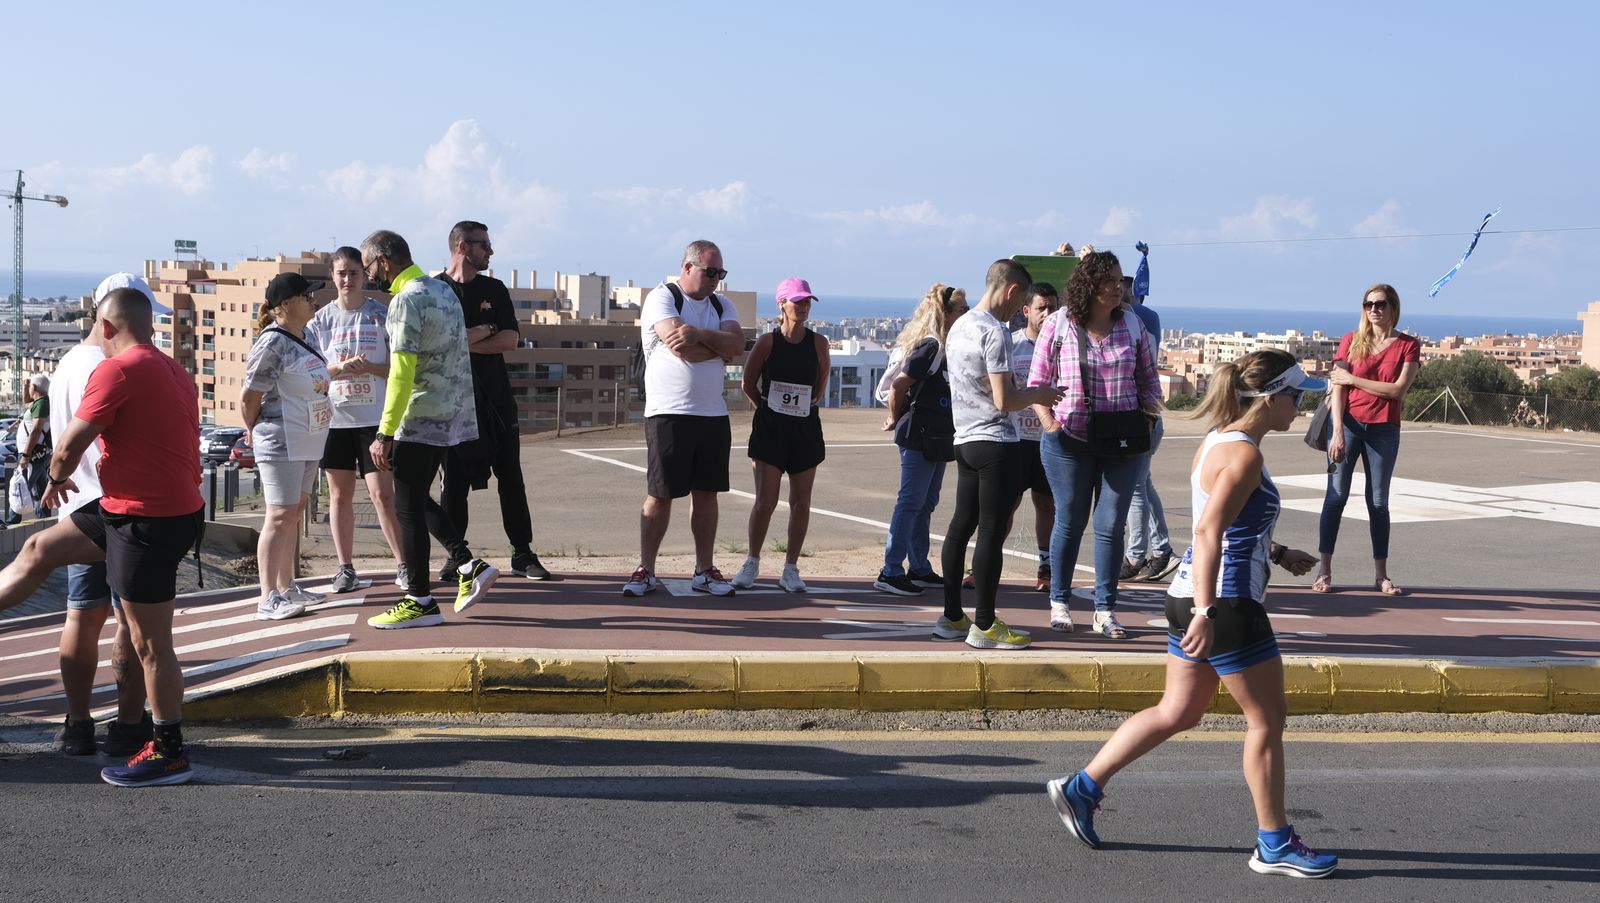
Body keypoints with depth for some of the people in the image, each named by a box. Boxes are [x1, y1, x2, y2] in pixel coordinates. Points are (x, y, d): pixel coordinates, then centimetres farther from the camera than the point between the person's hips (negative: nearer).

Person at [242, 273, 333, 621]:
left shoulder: (303, 339, 11)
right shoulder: (273, 343, -17)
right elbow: (249, 397, -14)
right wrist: (256, 432, 0)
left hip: (308, 443, 9)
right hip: (281, 445, -9)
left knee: (294, 514, 14)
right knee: (280, 516, -9)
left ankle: (286, 586, 24)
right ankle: (268, 599, -7)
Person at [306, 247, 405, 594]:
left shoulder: (382, 315, -1)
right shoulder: (321, 319, 4)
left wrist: (369, 367, -19)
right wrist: (339, 368, -16)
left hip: (375, 418, -2)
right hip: (334, 418, 2)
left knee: (383, 494, -5)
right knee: (340, 495, 9)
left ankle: (403, 566, 6)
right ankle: (345, 568, 18)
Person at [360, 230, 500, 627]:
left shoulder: (406, 300, -16)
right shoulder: (443, 289, 14)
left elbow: (401, 374, -21)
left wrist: (385, 434, -19)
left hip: (421, 421, -9)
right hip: (453, 416, 9)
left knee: (408, 509, -1)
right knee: (418, 502, 17)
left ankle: (420, 602, 4)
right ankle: (470, 566, 10)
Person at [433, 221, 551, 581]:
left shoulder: (494, 290, 10)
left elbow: (510, 339, -2)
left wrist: (462, 342, -11)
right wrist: (484, 331, -9)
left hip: (496, 398, 3)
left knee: (510, 477, 5)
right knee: (454, 480, 1)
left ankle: (522, 554, 11)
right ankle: (455, 555, 13)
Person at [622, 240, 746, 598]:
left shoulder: (722, 305, 14)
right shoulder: (662, 298, -5)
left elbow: (737, 344, -5)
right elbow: (682, 349, -19)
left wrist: (700, 335, -20)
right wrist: (719, 349, -3)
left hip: (713, 414, 5)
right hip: (668, 413, -5)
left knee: (706, 492, 8)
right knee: (659, 495, 0)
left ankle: (704, 570, 15)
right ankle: (646, 570, 8)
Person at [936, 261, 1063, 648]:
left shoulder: (959, 326, 12)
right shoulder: (996, 332, -16)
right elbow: (1004, 401, -20)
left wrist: (1025, 392, 20)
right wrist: (1038, 395, -3)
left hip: (965, 440, 9)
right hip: (997, 444, -9)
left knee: (961, 526, 12)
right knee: (993, 533, -3)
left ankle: (952, 617, 19)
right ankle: (984, 625, 1)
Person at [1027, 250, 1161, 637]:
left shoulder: (1132, 327, 6)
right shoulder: (1058, 326, -2)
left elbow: (1148, 380, 14)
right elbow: (1037, 381, 0)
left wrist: (1148, 417, 0)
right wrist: (1047, 420, -12)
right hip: (1069, 439, -2)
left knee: (1111, 524, 3)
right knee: (1070, 521, 8)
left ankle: (1105, 610, 13)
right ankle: (1059, 603, 22)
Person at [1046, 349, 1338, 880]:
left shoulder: (1220, 442, 13)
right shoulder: (1244, 454, -17)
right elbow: (1208, 532, -27)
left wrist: (1277, 554, 23)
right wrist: (1207, 613, -31)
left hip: (1195, 598, 10)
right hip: (1226, 603, -10)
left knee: (1178, 713, 16)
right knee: (1267, 719, 3)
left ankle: (1082, 788, 18)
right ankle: (1274, 845, 14)